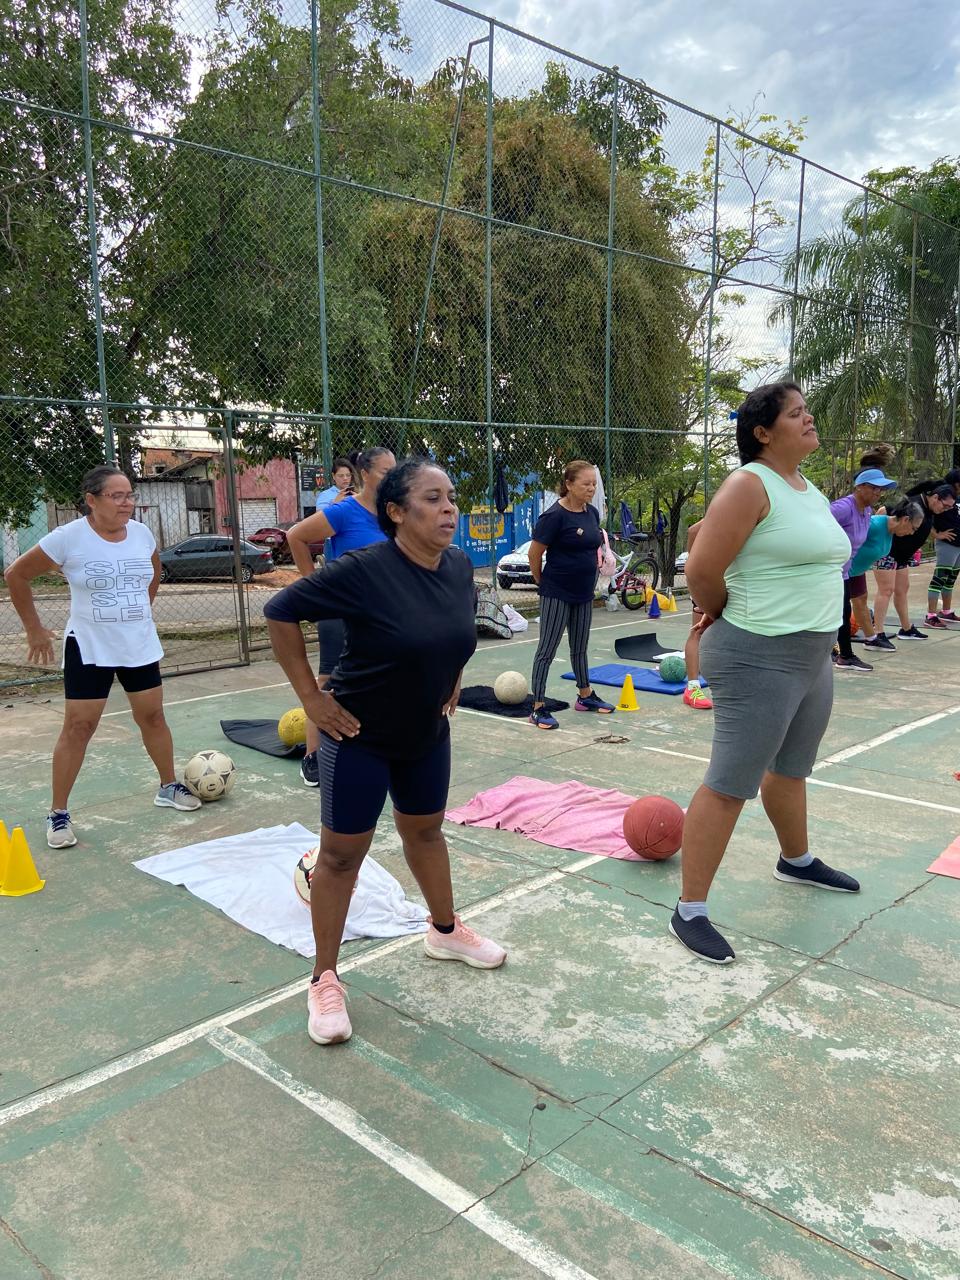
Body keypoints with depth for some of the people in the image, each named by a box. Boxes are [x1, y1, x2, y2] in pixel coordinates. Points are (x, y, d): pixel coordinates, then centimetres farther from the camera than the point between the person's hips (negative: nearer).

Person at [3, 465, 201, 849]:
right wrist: (34, 629, -3)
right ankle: (58, 814, 10)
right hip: (89, 649, -4)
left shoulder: (141, 533, -1)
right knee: (78, 728, -2)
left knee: (152, 717, 11)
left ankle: (169, 788, 29)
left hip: (141, 646, 4)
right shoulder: (69, 537, -15)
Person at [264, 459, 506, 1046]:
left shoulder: (461, 566, -7)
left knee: (425, 830, 23)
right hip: (360, 737, -6)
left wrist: (451, 681, 9)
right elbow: (281, 612, -20)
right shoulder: (364, 572, -27)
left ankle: (445, 930, 46)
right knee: (342, 853, 4)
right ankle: (326, 979, 20)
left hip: (428, 733, 6)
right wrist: (311, 696, -19)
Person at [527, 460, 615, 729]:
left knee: (579, 648, 20)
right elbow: (534, 554, -13)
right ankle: (538, 708, 2)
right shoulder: (555, 515, -18)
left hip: (583, 593, 7)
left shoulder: (592, 513, 4)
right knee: (547, 649, -2)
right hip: (557, 594, -7)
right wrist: (544, 583, -1)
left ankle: (585, 696, 34)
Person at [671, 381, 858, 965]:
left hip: (814, 656, 9)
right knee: (730, 785, -5)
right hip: (761, 659, -9)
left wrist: (821, 637, 14)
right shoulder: (750, 485, -15)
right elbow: (702, 570, -21)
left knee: (791, 768, 26)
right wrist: (725, 617, -3)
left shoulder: (811, 490, 13)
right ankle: (690, 911, 4)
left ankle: (797, 861, 49)